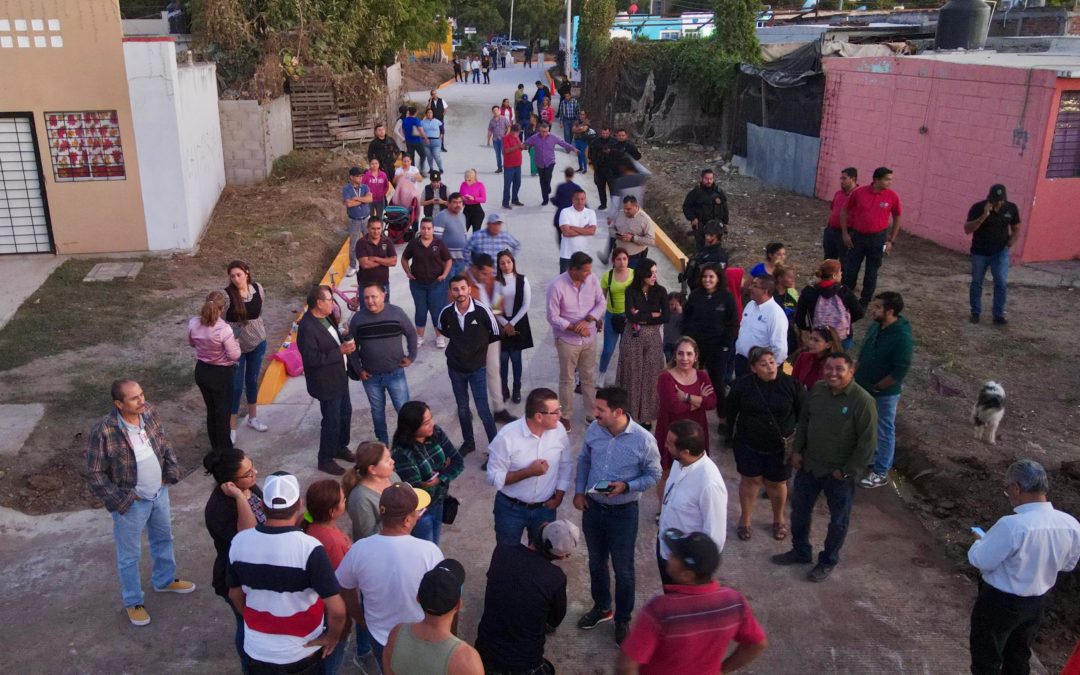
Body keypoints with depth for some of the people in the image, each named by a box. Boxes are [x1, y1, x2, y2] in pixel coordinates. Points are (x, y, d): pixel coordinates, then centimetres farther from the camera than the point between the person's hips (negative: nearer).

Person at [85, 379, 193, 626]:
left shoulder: (149, 413, -10)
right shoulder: (104, 432, -28)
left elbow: (165, 443, 7)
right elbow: (95, 474, -18)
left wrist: (171, 473, -1)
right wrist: (119, 501, -17)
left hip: (159, 493, 6)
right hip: (131, 503, -6)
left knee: (163, 538, 26)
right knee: (130, 555, 14)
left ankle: (164, 580, 51)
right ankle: (132, 602, 35)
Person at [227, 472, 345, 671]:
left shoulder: (239, 542, -13)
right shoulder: (309, 547, -27)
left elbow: (235, 594, 4)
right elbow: (337, 610, -27)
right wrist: (332, 637, -8)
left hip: (257, 650, 3)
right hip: (303, 652, -3)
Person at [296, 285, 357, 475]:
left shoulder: (324, 317, 0)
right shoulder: (307, 328, -28)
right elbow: (311, 358, -29)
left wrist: (346, 342, -3)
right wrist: (340, 351, -27)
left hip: (339, 377, 9)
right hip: (326, 383, -9)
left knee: (345, 413, 22)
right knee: (332, 421, 4)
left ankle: (341, 447, 43)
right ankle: (325, 460, 23)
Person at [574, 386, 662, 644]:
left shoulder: (644, 440, -23)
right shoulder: (594, 430, -10)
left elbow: (653, 475, -10)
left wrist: (626, 486, -24)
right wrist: (579, 491, 0)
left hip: (623, 513, -4)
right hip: (593, 507, 4)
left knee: (623, 569, 12)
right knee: (596, 562, 22)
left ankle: (623, 619, 34)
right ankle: (601, 607, 46)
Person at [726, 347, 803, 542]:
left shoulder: (791, 384, -13)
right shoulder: (742, 385, -12)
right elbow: (731, 412, 1)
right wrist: (731, 438, 5)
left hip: (780, 446, 0)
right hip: (749, 445, 0)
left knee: (777, 483, 14)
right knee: (750, 480, 12)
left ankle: (778, 520, 38)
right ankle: (745, 520, 31)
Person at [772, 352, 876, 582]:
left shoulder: (862, 400, -22)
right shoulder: (817, 389, -5)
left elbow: (868, 441, -18)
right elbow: (803, 421, 9)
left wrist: (847, 471, -15)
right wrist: (797, 450, 4)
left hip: (839, 472, -5)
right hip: (809, 465, 5)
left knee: (838, 520, 14)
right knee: (799, 509, 20)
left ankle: (828, 561, 35)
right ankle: (801, 551, 42)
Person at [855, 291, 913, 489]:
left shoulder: (902, 337, -27)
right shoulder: (875, 326, -3)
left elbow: (900, 371, -25)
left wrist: (876, 387, -17)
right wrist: (858, 376, 6)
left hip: (885, 393, -7)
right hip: (864, 388, 7)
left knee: (884, 431, 9)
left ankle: (881, 472, 22)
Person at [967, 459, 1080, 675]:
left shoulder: (1012, 525, -33)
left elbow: (981, 560, -22)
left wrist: (980, 540, -2)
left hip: (999, 603, -6)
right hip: (1038, 601, 6)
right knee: (1019, 656, 26)